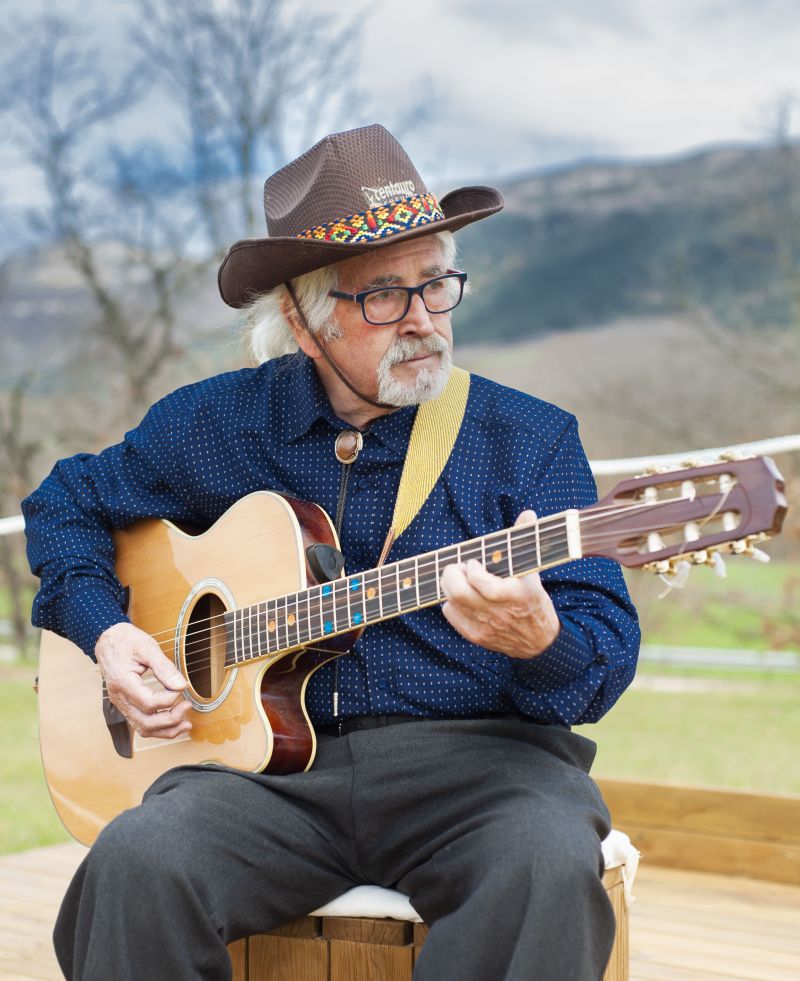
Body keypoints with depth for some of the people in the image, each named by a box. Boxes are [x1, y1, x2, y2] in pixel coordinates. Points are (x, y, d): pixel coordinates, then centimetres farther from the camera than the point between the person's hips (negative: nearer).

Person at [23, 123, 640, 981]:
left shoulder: (530, 440, 4)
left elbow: (609, 647, -2)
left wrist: (541, 644, -27)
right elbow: (64, 501, 25)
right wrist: (104, 629, 6)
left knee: (549, 869, -34)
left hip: (478, 757, 0)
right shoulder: (211, 424, 9)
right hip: (273, 762, 1)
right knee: (137, 862, -30)